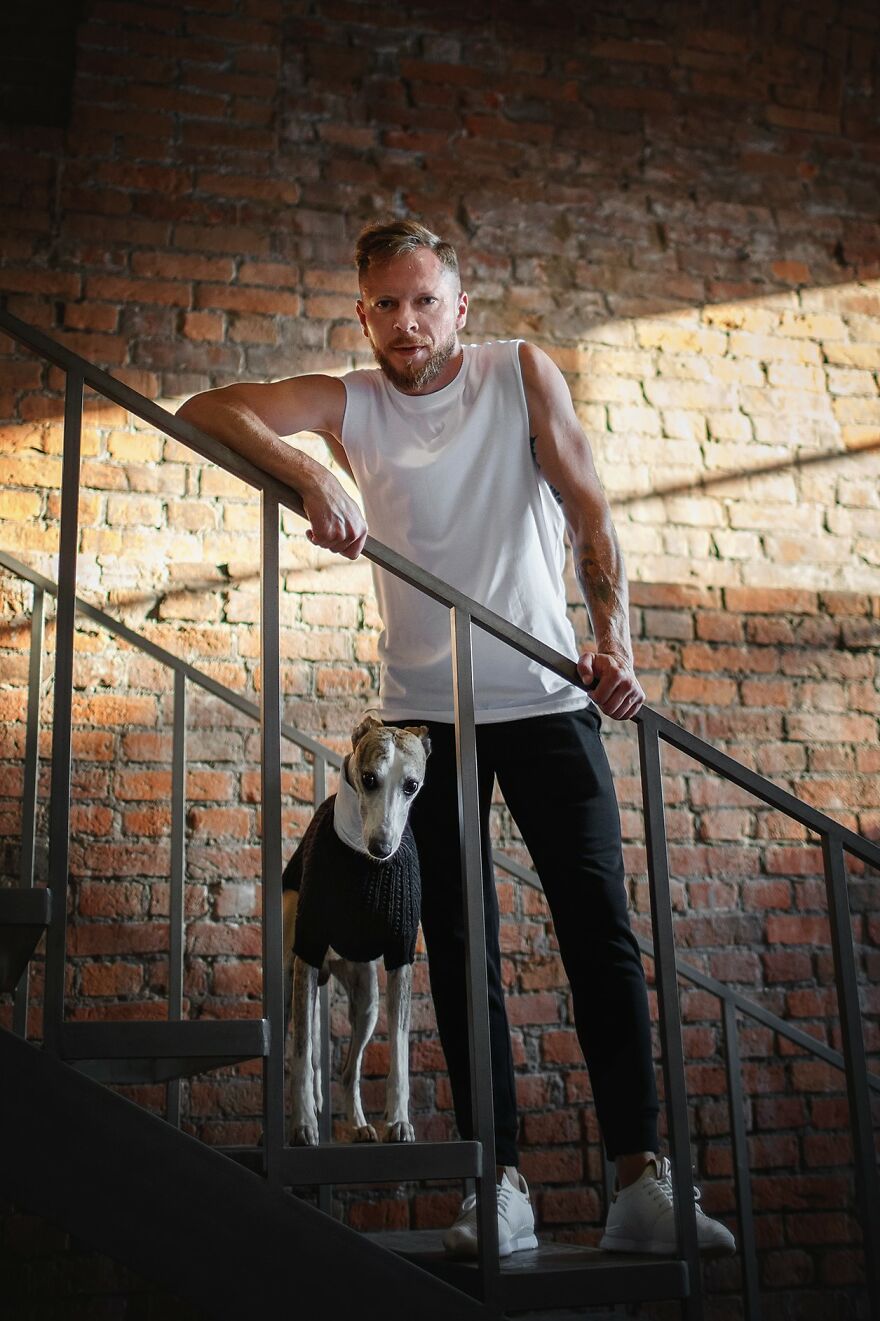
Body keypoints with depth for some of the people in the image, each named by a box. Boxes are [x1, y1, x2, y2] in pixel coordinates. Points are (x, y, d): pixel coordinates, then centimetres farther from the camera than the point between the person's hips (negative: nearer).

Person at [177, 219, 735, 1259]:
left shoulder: (521, 374, 1)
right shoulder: (348, 403, 3)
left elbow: (590, 514, -5)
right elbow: (206, 412, -10)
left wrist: (614, 638, -21)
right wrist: (310, 478, -29)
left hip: (546, 697, -1)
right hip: (424, 711, 1)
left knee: (600, 930, -7)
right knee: (458, 949, 0)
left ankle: (640, 1182, -3)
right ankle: (501, 1186, 6)